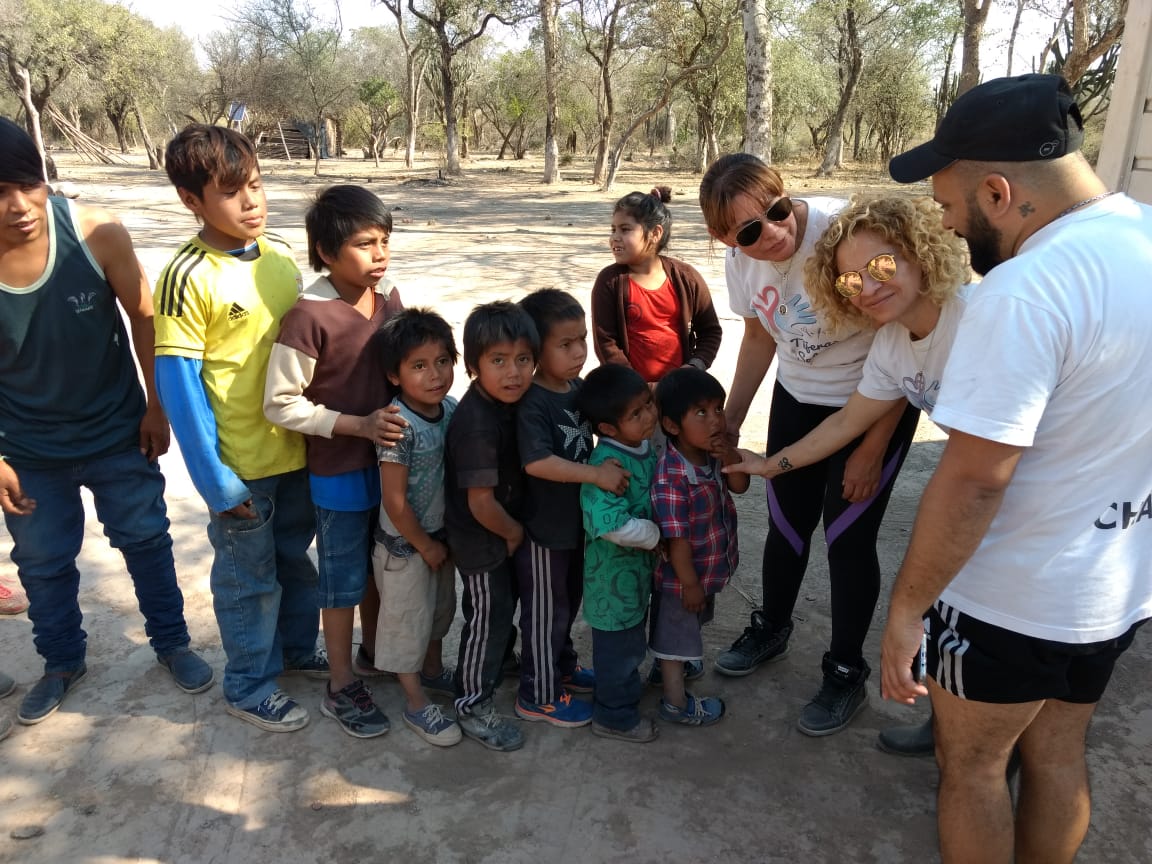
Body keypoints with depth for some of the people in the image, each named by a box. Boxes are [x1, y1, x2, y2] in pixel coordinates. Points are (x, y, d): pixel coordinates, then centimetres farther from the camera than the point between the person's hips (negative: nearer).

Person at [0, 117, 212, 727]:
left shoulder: (99, 235, -23)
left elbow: (144, 318, -8)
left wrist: (155, 408, -4)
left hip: (118, 432, -1)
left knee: (145, 540, 14)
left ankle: (171, 642, 36)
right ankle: (63, 662, 42)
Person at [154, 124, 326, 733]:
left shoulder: (280, 257, 2)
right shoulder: (187, 277, -16)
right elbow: (177, 381, -16)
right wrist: (212, 477, -16)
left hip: (296, 447, 6)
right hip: (240, 461, -5)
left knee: (295, 559, 22)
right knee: (249, 577, 11)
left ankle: (297, 649, 45)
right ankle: (247, 685, 32)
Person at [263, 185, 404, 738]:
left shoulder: (389, 297, -2)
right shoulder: (309, 316, -21)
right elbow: (280, 404, -18)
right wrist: (358, 425, -23)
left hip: (389, 461, 6)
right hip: (339, 471, -6)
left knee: (379, 566, 22)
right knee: (343, 580, 9)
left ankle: (372, 653, 44)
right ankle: (341, 688, 28)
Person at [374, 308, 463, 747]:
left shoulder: (451, 407, -7)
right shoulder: (400, 426, -28)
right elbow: (394, 501, -24)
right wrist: (425, 546, -13)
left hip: (442, 534, 7)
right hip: (405, 544, -7)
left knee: (440, 607, 25)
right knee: (407, 619, 10)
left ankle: (433, 669, 50)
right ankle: (416, 704, 28)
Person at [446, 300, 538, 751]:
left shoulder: (504, 402, -5)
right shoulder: (477, 423, -32)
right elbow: (481, 501, -29)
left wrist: (513, 531, 7)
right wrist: (514, 533, -13)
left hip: (503, 533, 8)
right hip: (481, 540, -8)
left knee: (502, 605, 26)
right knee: (488, 617, 7)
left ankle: (497, 662, 52)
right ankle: (473, 706, 26)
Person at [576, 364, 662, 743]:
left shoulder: (645, 445, -4)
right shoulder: (607, 464, -32)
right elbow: (612, 525, -41)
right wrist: (655, 535, -25)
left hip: (638, 566, 8)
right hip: (614, 574, -8)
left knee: (631, 637, 28)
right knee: (619, 644, 11)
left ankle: (627, 690, 51)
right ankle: (614, 717, 33)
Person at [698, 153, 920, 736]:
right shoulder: (741, 262, -11)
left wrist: (872, 450, -18)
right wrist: (728, 421, 9)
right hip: (797, 401, 5)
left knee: (848, 537, -2)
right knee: (786, 523, 14)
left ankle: (846, 673, 20)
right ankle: (771, 629, 40)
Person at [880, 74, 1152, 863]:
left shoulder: (1027, 290, -28)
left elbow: (972, 479, -28)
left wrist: (908, 605, -17)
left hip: (1010, 596, -7)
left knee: (971, 767, 15)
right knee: (1058, 755, 24)